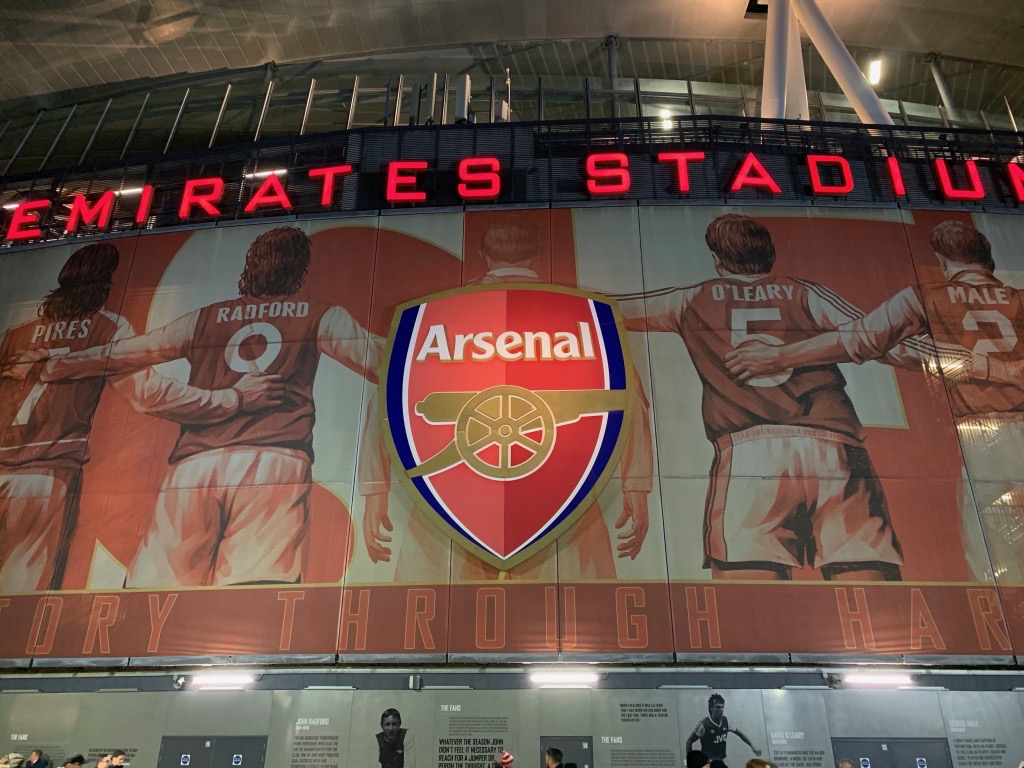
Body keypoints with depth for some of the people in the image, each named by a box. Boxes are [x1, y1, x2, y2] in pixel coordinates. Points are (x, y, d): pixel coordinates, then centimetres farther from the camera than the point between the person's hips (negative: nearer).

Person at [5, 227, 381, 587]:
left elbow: (115, 355, 30)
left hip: (194, 463, 3)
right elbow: (380, 363, 8)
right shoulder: (319, 315, 16)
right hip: (272, 462, -2)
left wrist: (42, 369, 45)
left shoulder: (205, 318, 24)